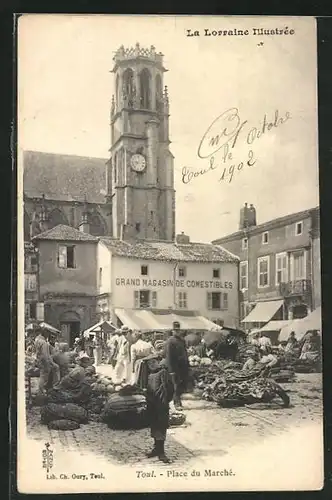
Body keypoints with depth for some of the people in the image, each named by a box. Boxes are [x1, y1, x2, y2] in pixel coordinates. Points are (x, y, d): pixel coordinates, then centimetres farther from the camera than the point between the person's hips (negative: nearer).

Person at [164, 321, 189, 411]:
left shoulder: (182, 340, 15)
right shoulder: (170, 341, -8)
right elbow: (168, 356, -12)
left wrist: (187, 365, 14)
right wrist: (171, 370, -16)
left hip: (184, 366, 7)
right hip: (176, 367, -7)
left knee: (184, 384, 8)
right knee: (177, 385, -1)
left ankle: (177, 398, 27)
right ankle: (177, 403, 9)